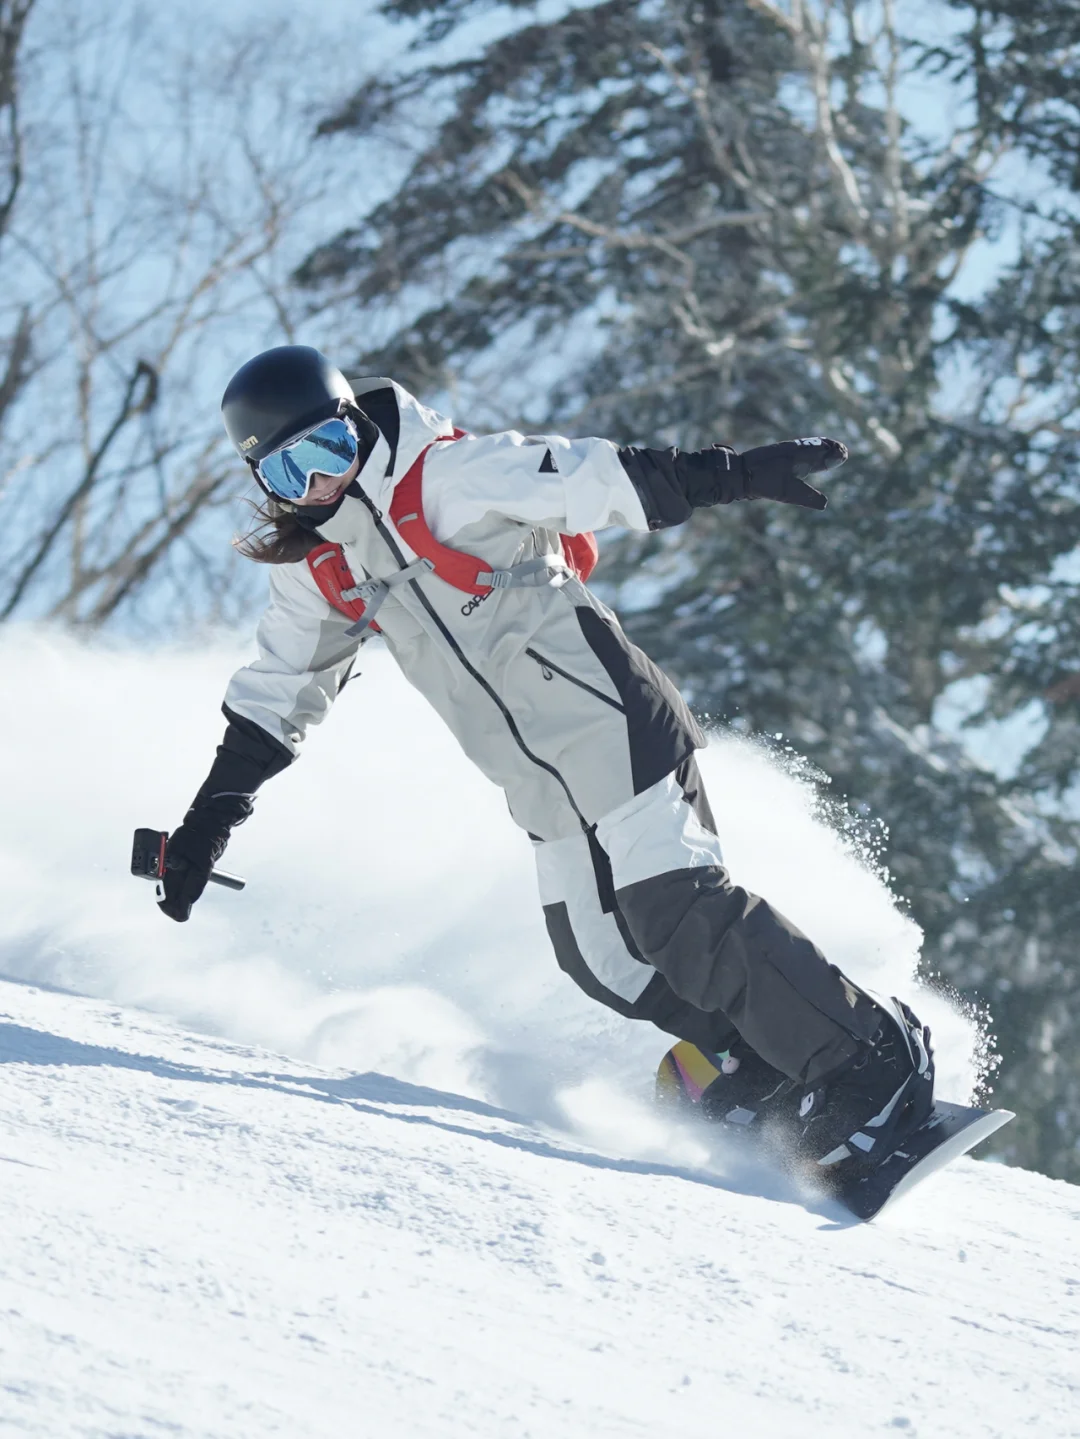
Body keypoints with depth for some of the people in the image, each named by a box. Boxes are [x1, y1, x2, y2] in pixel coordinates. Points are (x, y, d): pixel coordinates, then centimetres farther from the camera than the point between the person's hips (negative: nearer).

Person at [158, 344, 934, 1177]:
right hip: (546, 795, 7)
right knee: (604, 962, -1)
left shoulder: (449, 479, -11)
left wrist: (745, 475, -23)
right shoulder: (317, 573, 8)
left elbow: (598, 481, -16)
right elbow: (277, 700, 18)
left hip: (611, 727, -7)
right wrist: (208, 822, 14)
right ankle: (774, 1081, 11)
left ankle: (876, 1061, -9)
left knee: (677, 914, -16)